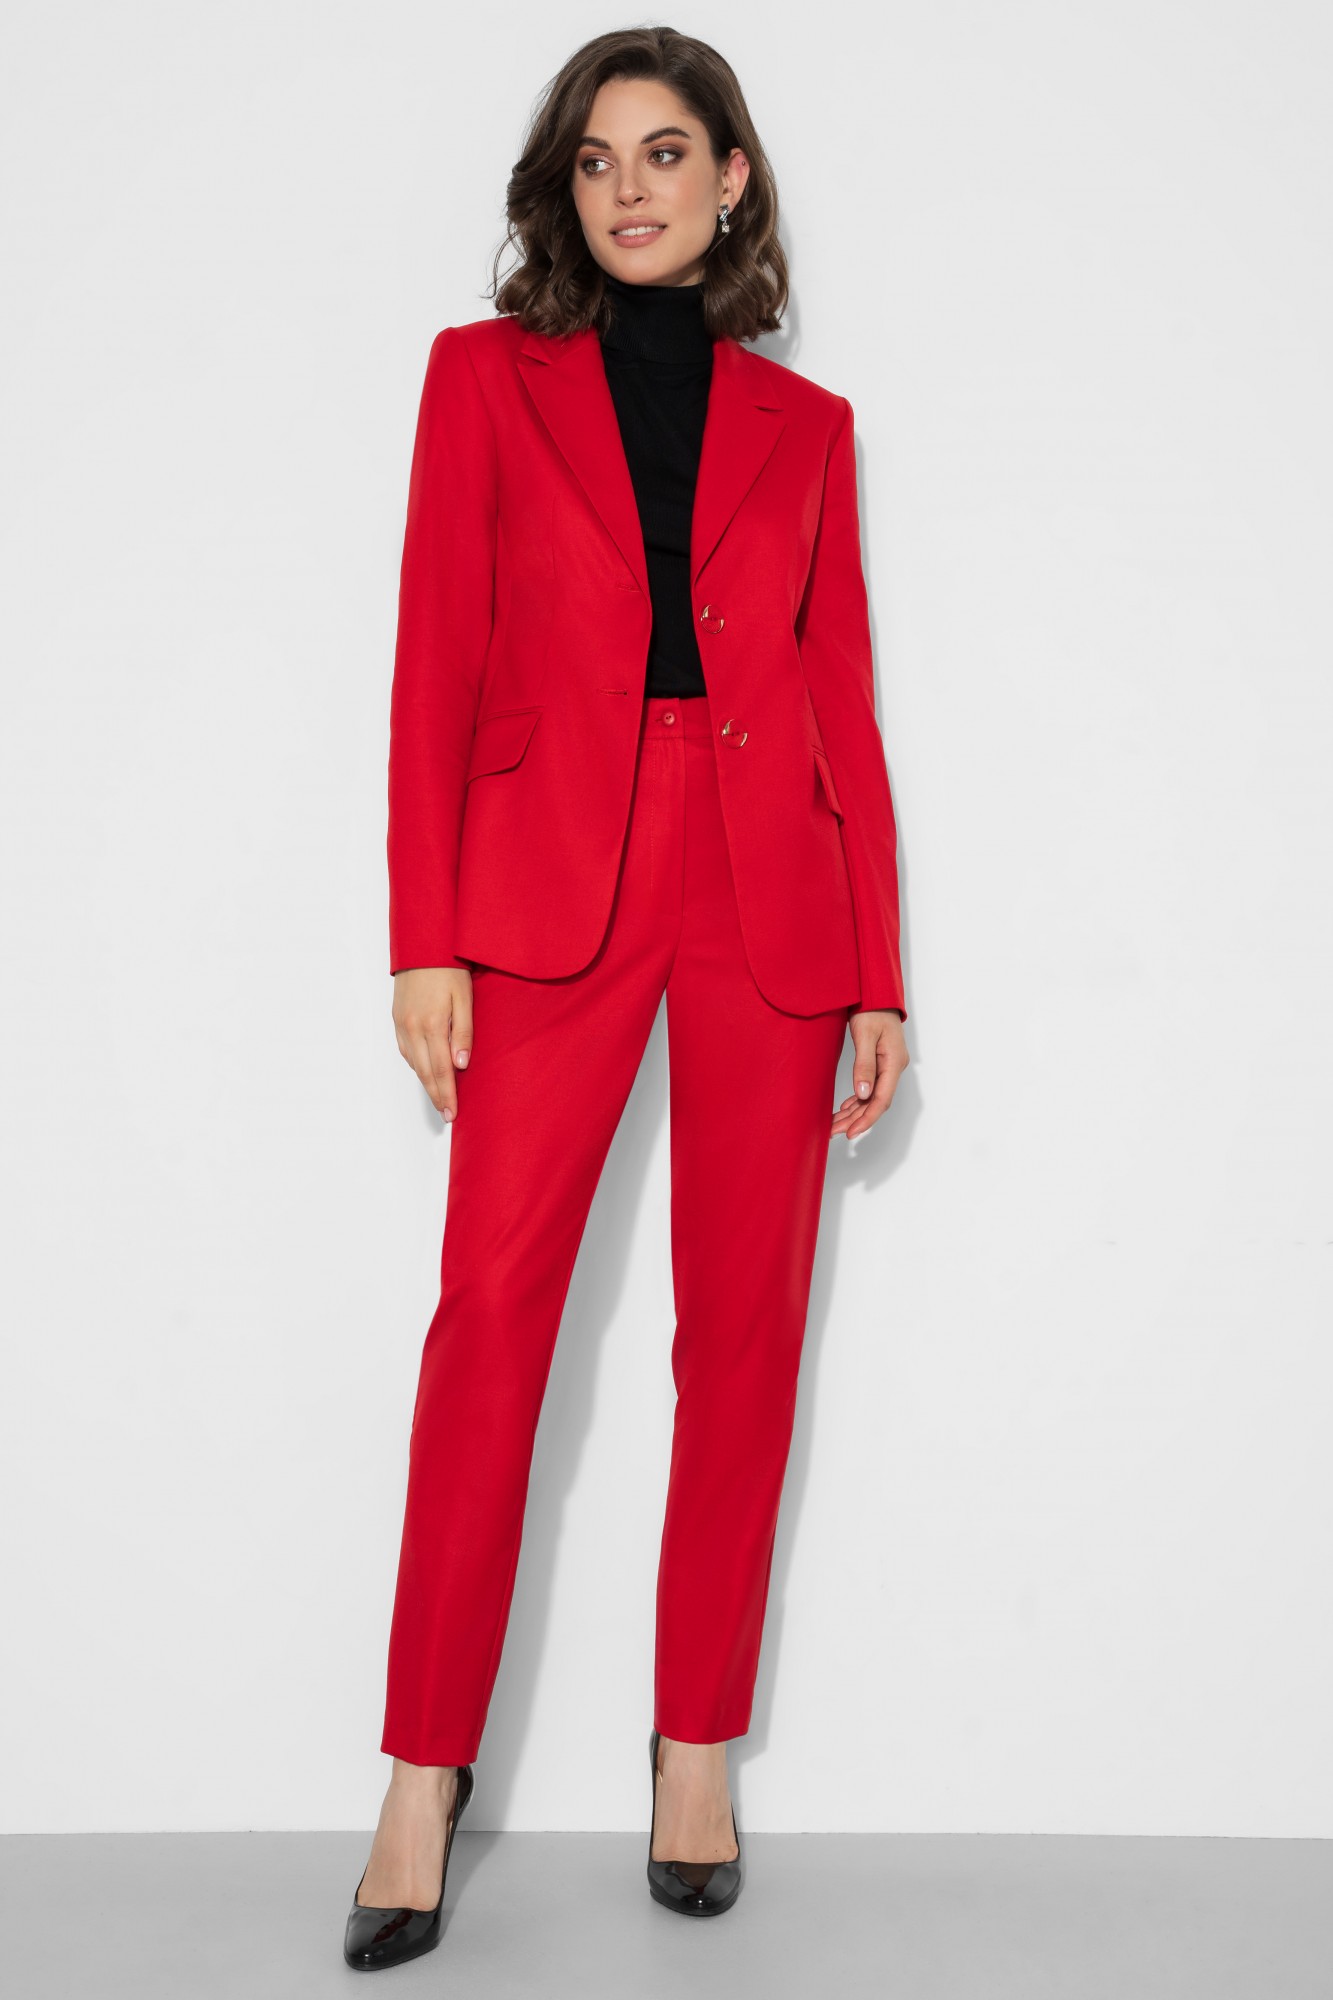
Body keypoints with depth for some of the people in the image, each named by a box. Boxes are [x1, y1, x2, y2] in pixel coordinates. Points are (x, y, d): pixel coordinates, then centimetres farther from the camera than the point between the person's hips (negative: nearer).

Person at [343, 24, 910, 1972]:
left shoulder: (803, 424, 15)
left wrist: (878, 976, 7)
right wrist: (426, 936, -4)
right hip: (551, 881, -2)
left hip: (771, 894, 2)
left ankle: (699, 1749, 16)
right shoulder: (487, 375, 11)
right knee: (492, 1302, -10)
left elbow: (844, 703, 12)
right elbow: (436, 667, 5)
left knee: (746, 1329, 3)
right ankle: (427, 1774, 2)